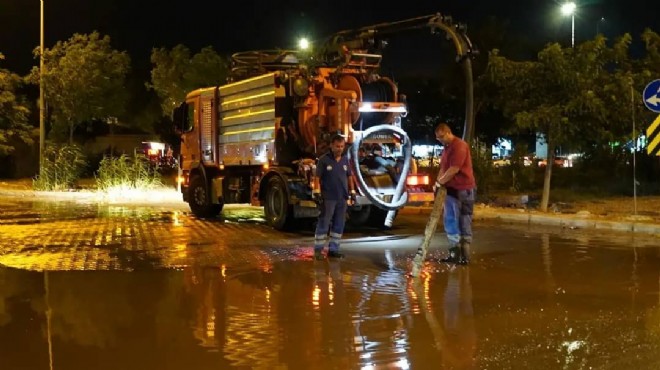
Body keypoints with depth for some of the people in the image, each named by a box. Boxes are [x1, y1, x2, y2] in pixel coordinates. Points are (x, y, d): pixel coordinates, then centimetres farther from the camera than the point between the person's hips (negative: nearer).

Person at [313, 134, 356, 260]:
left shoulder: (345, 159, 9)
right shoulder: (324, 159, -6)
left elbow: (349, 176, 16)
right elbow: (317, 177, -6)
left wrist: (352, 191, 11)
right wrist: (317, 193, -12)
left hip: (342, 198, 5)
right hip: (328, 198, -5)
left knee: (339, 225, 8)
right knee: (323, 224, -2)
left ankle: (333, 249, 16)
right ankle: (318, 249, 4)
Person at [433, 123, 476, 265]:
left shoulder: (460, 146, -14)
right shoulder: (447, 148, 16)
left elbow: (454, 169, -21)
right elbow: (443, 168, 17)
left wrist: (439, 182, -11)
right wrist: (438, 183, 1)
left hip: (463, 189, -10)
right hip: (452, 189, 10)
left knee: (464, 224, -4)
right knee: (450, 222, 10)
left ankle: (464, 256, 0)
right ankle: (455, 253, 16)